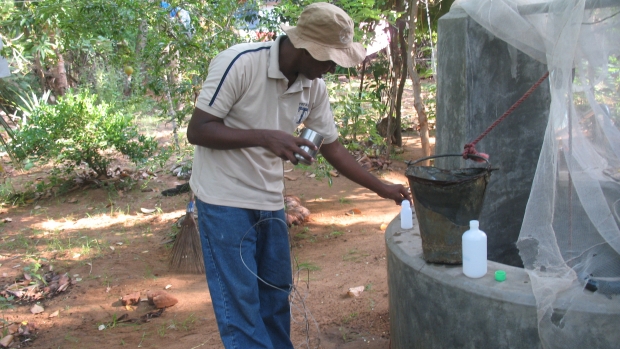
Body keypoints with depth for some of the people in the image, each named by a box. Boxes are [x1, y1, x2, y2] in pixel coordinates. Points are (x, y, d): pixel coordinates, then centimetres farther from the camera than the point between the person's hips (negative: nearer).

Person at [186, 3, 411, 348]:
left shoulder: (314, 86, -3)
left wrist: (382, 187, 5)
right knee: (240, 302, -2)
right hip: (225, 200, -6)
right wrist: (264, 137, -31)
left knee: (277, 291, 15)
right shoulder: (240, 63, -22)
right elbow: (197, 130, -21)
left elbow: (332, 146, 8)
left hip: (270, 201, 6)